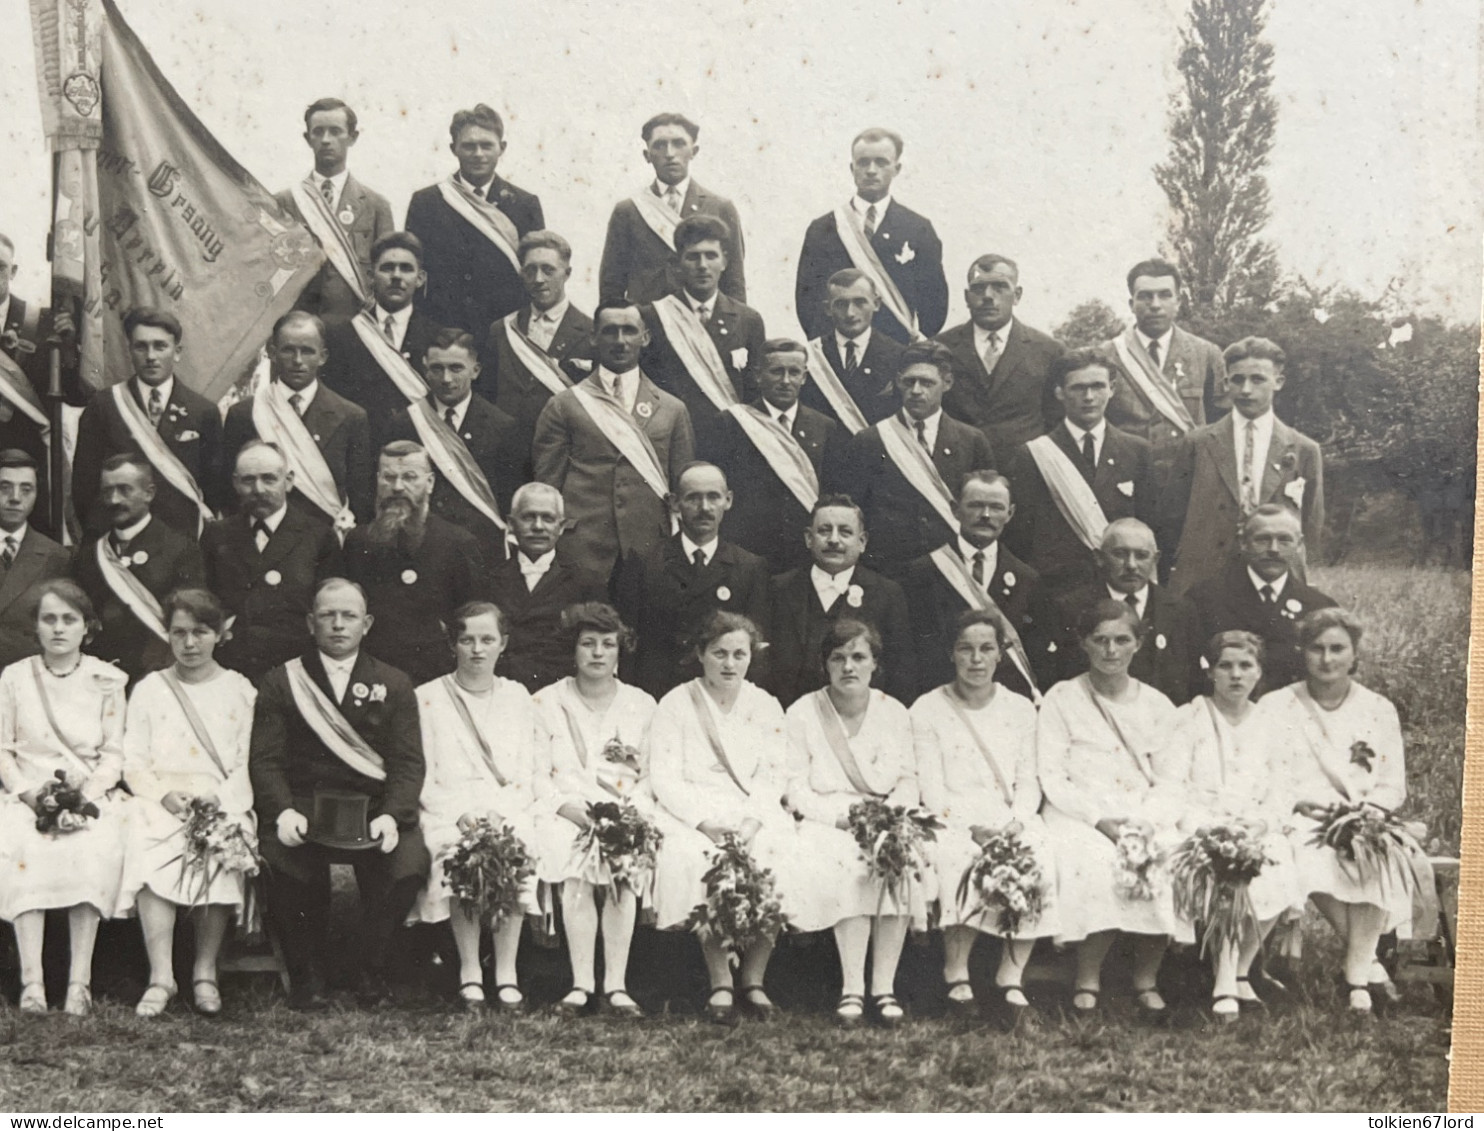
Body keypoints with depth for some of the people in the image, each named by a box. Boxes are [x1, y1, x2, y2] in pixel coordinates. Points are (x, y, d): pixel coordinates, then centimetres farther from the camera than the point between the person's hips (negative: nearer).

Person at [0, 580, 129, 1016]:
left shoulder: (106, 680, 8)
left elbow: (113, 753, 5)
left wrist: (86, 794, -12)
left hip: (91, 794, 0)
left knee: (93, 851, -33)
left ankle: (80, 980, -32)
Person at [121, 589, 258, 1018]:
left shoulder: (239, 690, 13)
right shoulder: (149, 689, 15)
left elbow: (250, 764, 7)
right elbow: (133, 762, 9)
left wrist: (219, 798, -11)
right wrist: (163, 794, -10)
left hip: (223, 801, 0)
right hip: (161, 801, 1)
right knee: (151, 853, -32)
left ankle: (206, 972, -23)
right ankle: (160, 976, -32)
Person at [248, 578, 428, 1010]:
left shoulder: (394, 685, 14)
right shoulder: (280, 683, 13)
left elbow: (408, 762, 4)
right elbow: (265, 759, 3)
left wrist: (391, 816, -15)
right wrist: (283, 812, -17)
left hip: (372, 808, 1)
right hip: (303, 808, -1)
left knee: (409, 863, -28)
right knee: (284, 860, -32)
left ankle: (370, 966, -2)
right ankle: (306, 975, -9)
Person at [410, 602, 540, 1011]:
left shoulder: (517, 698, 17)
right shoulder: (427, 698, 10)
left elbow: (527, 776, 11)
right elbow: (420, 777, 3)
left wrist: (502, 813, -8)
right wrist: (461, 814, -12)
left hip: (508, 810, 1)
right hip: (447, 812, -1)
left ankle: (507, 973, -24)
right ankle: (469, 973, -23)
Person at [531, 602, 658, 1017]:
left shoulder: (642, 705, 16)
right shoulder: (546, 702, 12)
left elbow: (653, 777, 12)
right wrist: (578, 811, -13)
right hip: (567, 814, -1)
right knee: (577, 864, -31)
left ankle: (616, 984, -28)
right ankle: (581, 983, -27)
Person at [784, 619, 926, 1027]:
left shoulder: (894, 713, 13)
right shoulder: (803, 713, 4)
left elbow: (908, 780, 11)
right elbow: (795, 788, -1)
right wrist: (840, 815, -16)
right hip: (826, 823, -2)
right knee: (850, 866, -35)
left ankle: (884, 985, -27)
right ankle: (852, 988, -32)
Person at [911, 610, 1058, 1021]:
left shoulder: (1020, 709, 17)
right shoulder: (928, 710, 6)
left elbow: (1028, 782, 11)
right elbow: (931, 790, -1)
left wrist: (1016, 823, -10)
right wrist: (972, 828, -17)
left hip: (1011, 820, 3)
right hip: (951, 820, -2)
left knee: (1041, 860, -30)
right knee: (960, 859, -37)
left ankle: (1010, 976, -23)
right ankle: (956, 972, -23)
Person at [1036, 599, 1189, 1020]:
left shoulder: (1157, 705, 15)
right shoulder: (1061, 699, 6)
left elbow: (1171, 779, 9)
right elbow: (1052, 778, -2)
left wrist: (1147, 821, -12)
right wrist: (1099, 819, -16)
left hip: (1146, 816, 3)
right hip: (1079, 815, -3)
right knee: (1098, 864, -35)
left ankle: (1147, 979, -14)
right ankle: (1087, 979, -18)